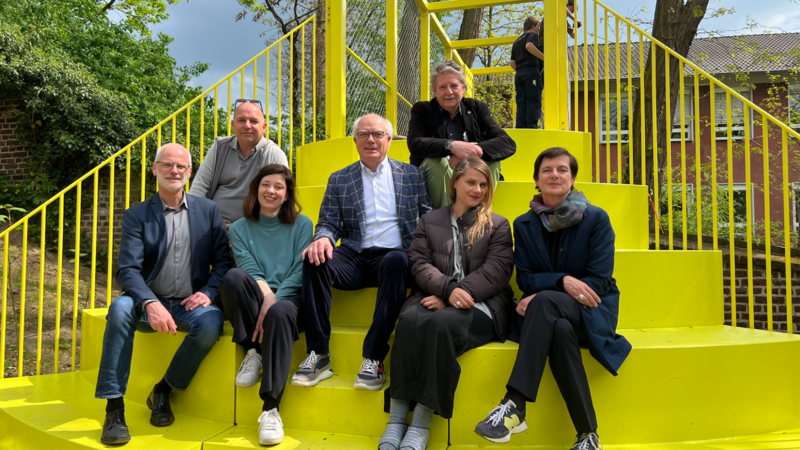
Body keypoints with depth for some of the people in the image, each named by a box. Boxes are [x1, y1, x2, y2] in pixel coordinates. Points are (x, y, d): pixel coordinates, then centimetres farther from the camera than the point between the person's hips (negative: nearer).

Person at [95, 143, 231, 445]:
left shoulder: (208, 210, 7)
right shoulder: (137, 215, 2)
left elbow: (223, 260, 5)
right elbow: (128, 270, -9)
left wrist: (208, 292, -14)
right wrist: (151, 303, -28)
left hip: (190, 304, 1)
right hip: (151, 303, 0)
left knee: (211, 323, -31)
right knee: (120, 308, -31)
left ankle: (164, 391, -5)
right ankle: (114, 408, -22)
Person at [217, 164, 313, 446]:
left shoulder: (301, 225, 12)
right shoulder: (240, 228, 16)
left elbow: (300, 272, 0)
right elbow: (250, 270, 0)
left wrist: (274, 300, -16)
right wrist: (265, 294, -21)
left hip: (288, 299, -1)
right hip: (255, 301, 2)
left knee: (279, 313, -39)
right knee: (234, 276, -32)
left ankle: (271, 409, -33)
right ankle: (252, 351, -15)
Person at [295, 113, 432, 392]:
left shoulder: (413, 175, 15)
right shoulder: (339, 180, 16)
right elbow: (328, 224, 11)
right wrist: (323, 238, -15)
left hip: (394, 256, -1)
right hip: (355, 259, 2)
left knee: (396, 261, -37)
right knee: (314, 260, -28)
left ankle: (374, 359, -32)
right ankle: (318, 355, -22)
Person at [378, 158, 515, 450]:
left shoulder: (498, 225, 17)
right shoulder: (429, 221, 22)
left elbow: (496, 270, 1)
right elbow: (419, 262, 7)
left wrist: (452, 297, -12)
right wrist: (448, 289, -15)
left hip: (479, 306, -2)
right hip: (435, 299, 2)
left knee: (440, 323, -36)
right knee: (410, 319, -34)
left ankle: (421, 423, -31)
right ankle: (396, 417, -31)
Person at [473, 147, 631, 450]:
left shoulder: (596, 219, -2)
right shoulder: (524, 225, 8)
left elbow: (600, 281, -8)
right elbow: (524, 278, 2)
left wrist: (543, 294, -18)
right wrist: (562, 281, -20)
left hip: (590, 312, -3)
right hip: (551, 314, 3)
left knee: (544, 300, -36)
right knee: (560, 331, -36)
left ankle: (515, 405, -42)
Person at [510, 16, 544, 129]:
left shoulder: (517, 41, 26)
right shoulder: (532, 34, 6)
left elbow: (512, 63, 18)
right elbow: (529, 46, -18)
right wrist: (544, 58, -15)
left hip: (519, 73, 7)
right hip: (531, 71, -7)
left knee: (521, 104, 3)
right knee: (534, 102, -10)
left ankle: (520, 129, -6)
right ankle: (531, 128, -21)